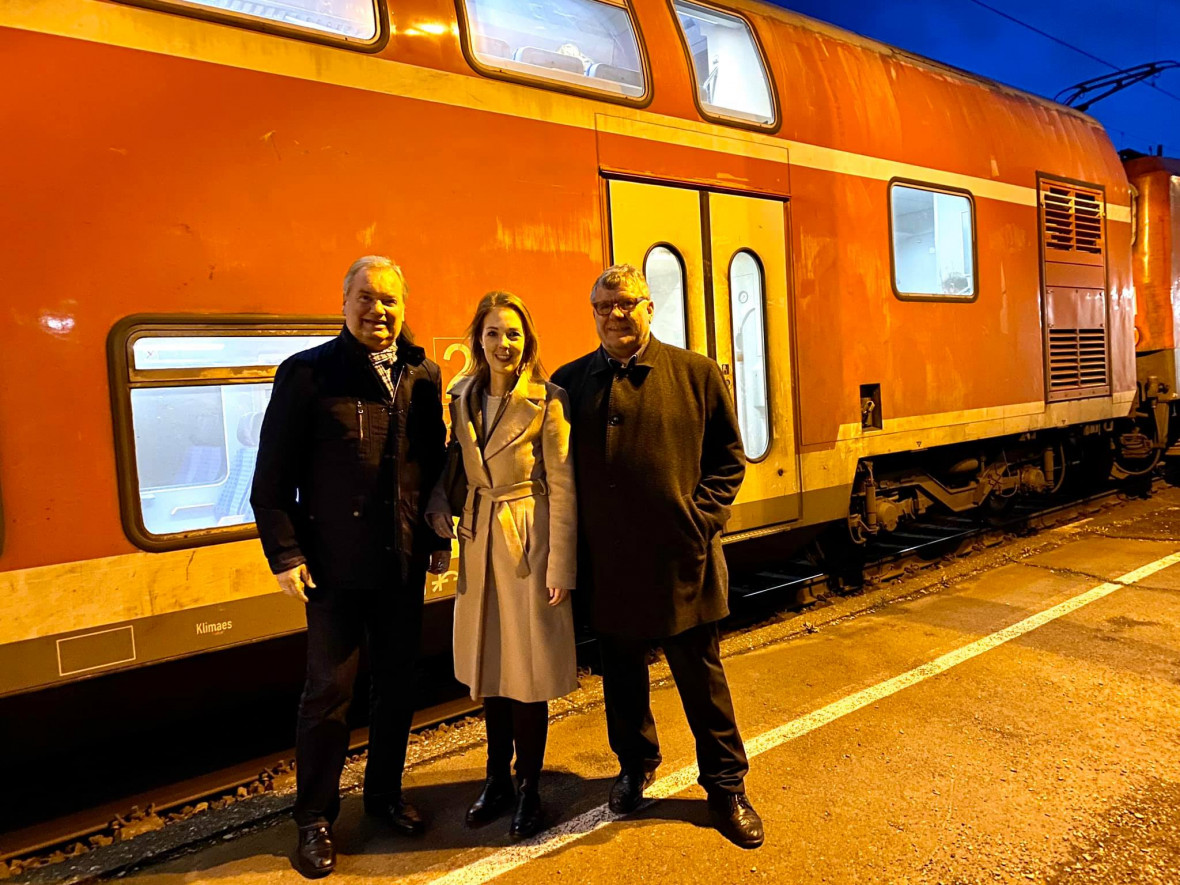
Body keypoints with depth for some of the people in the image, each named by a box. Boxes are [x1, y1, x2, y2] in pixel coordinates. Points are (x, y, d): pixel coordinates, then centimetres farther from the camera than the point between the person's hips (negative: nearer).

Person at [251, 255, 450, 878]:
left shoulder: (424, 376, 5)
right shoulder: (306, 373, -6)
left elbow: (435, 467, 9)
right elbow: (272, 477, -6)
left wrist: (439, 539, 7)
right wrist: (285, 554, -9)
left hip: (404, 566, 4)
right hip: (335, 568, -4)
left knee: (397, 685, 16)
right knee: (328, 691, 6)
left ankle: (384, 793, 37)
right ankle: (314, 817, 26)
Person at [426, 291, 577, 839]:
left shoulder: (547, 401, -10)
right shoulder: (461, 399, 5)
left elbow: (562, 488, -11)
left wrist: (559, 568, -13)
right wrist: (439, 503, -4)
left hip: (529, 545, -5)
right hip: (479, 545, 5)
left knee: (527, 670, 5)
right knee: (489, 667, 14)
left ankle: (529, 789, 23)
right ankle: (498, 780, 32)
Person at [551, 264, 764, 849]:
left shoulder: (696, 374, 0)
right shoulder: (570, 382, 3)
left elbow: (728, 457, 4)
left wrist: (703, 517, -8)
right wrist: (574, 544, -1)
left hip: (681, 556, -1)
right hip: (608, 562, 2)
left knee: (701, 674, 10)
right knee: (622, 671, 18)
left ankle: (726, 786, 29)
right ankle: (635, 765, 41)